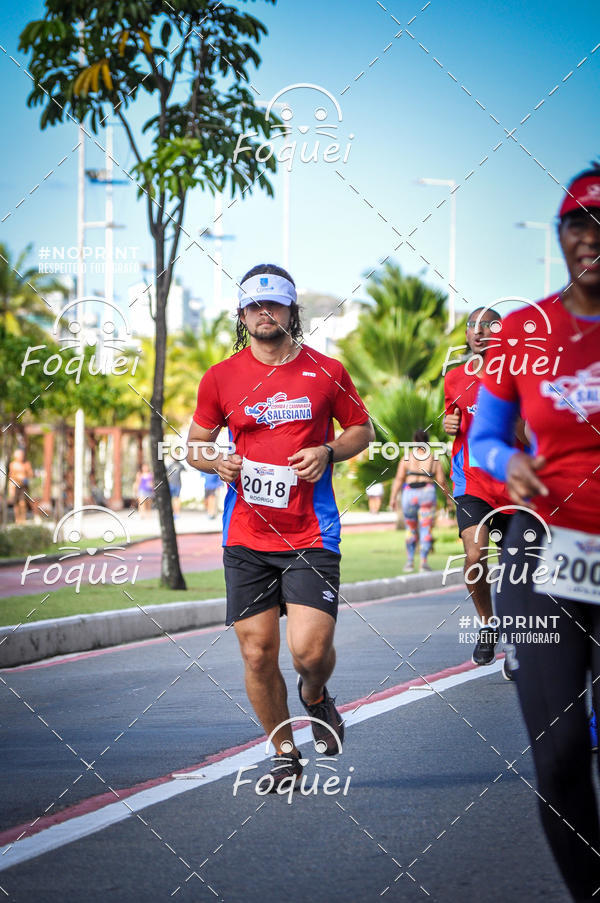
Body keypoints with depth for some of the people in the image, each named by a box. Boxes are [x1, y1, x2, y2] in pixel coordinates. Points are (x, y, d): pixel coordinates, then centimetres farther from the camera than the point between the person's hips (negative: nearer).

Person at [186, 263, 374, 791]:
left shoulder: (326, 372, 3)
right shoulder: (221, 378, 4)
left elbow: (362, 430, 14)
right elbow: (196, 446, 14)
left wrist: (328, 452, -6)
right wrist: (218, 461, -8)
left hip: (311, 535, -1)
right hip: (246, 538, 2)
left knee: (310, 649, -12)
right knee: (258, 654, 0)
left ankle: (316, 698, 24)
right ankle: (284, 753, 20)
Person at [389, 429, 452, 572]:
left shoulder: (406, 458, 5)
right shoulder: (434, 460, 6)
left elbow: (399, 478, -4)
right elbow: (441, 481, 2)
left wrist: (393, 497, -6)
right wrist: (448, 496, 16)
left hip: (409, 493, 1)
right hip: (428, 493, -1)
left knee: (411, 529, 14)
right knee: (426, 529, -1)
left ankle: (410, 561, 14)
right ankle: (423, 560, -13)